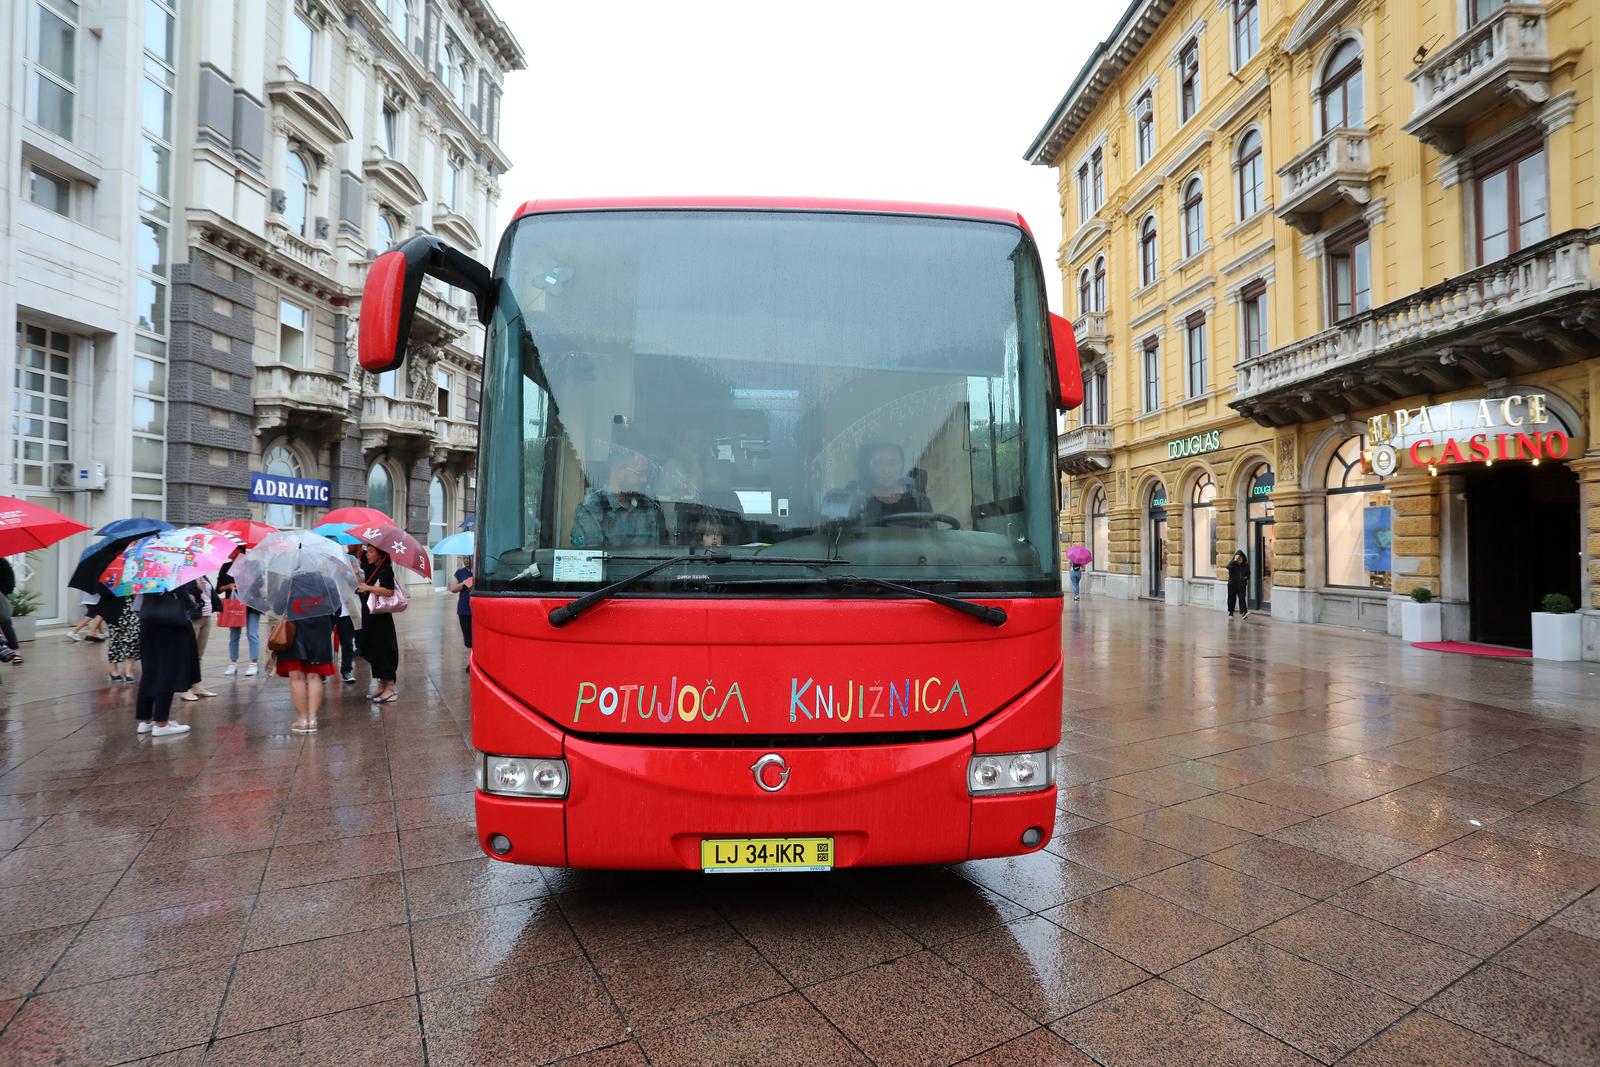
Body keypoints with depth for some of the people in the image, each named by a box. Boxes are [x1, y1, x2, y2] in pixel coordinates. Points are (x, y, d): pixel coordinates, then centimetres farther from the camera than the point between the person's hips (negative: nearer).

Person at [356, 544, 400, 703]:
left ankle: (390, 688, -1)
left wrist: (368, 587, -19)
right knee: (371, 650, 11)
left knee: (383, 651, -6)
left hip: (381, 617, -8)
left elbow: (390, 591, -21)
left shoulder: (385, 570, -12)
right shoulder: (369, 568, 11)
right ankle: (382, 686, 20)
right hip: (368, 615, 8)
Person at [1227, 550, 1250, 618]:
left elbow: (1248, 573, 17)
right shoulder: (1232, 563, -7)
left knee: (1242, 599, -10)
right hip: (1232, 585, -1)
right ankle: (1230, 613, 19)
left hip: (1242, 585, 1)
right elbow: (1228, 567, -31)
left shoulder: (1245, 565, 2)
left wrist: (1246, 577, -2)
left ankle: (1245, 612, -17)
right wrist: (1235, 560, -33)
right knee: (1232, 599, 8)